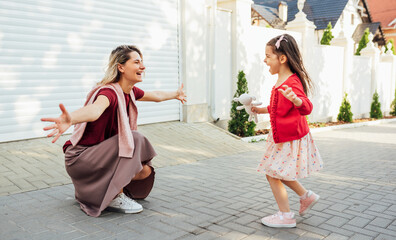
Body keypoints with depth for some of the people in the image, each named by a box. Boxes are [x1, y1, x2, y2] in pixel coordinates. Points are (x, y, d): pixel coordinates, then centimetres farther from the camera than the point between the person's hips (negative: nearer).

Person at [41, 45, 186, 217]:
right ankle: (115, 198, -12)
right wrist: (70, 120, -71)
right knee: (134, 140, -26)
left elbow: (157, 96, 24)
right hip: (81, 158, -9)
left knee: (146, 171, -1)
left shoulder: (130, 92, 2)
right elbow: (95, 109, -50)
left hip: (101, 155, 9)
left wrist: (175, 95, 40)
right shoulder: (109, 92, -26)